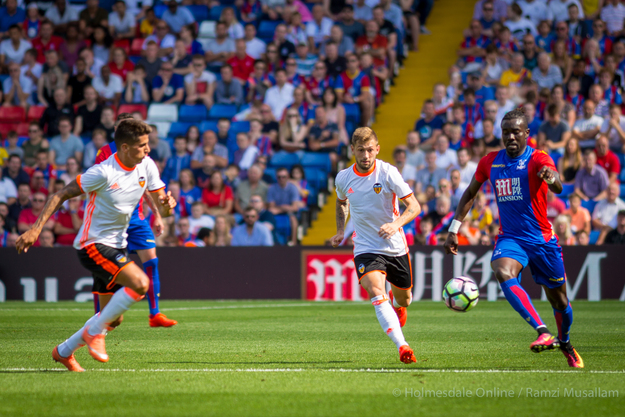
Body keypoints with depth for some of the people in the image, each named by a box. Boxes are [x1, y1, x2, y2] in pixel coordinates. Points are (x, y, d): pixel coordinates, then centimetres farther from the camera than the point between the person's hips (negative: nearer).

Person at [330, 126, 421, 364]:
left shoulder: (388, 173, -12)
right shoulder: (343, 179, -2)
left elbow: (414, 206, -13)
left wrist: (395, 224, -30)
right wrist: (340, 231, 12)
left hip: (396, 247, 0)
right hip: (365, 249, 0)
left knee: (404, 299, 17)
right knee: (376, 294, -26)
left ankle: (397, 303, 58)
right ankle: (402, 347, -36)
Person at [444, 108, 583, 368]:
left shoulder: (538, 160, -11)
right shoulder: (490, 162, 2)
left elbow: (557, 187, -32)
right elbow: (470, 194, 16)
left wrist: (552, 178, -57)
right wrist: (454, 229, 9)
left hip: (542, 238, -2)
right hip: (509, 238, 2)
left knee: (559, 300, 7)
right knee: (503, 273, -31)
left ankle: (565, 343, 38)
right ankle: (543, 333, -37)